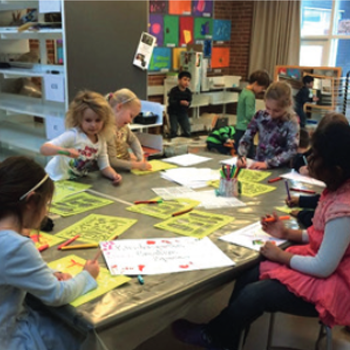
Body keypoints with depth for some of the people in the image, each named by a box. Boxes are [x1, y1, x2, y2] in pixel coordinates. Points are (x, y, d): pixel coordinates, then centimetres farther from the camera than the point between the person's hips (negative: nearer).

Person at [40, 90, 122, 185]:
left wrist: (114, 175, -16)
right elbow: (44, 149, -30)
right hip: (57, 180, -5)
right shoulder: (73, 135, -22)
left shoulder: (101, 141, -1)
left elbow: (104, 166, 6)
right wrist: (64, 151, -49)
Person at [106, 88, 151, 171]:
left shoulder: (123, 126, 1)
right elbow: (112, 161, -25)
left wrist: (141, 158, 3)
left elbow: (133, 140, 18)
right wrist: (138, 165, -22)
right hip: (116, 171, -8)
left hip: (126, 164, 8)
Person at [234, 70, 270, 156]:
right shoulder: (250, 95, -15)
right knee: (249, 158, -7)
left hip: (239, 130, 10)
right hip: (245, 132, -10)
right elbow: (249, 115, -19)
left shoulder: (244, 91, 12)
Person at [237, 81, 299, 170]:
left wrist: (267, 163, -23)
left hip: (279, 170, -2)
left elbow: (292, 151, -15)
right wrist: (242, 156, -14)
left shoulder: (291, 122, -7)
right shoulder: (260, 116, 2)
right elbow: (246, 139, 4)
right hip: (257, 165, 3)